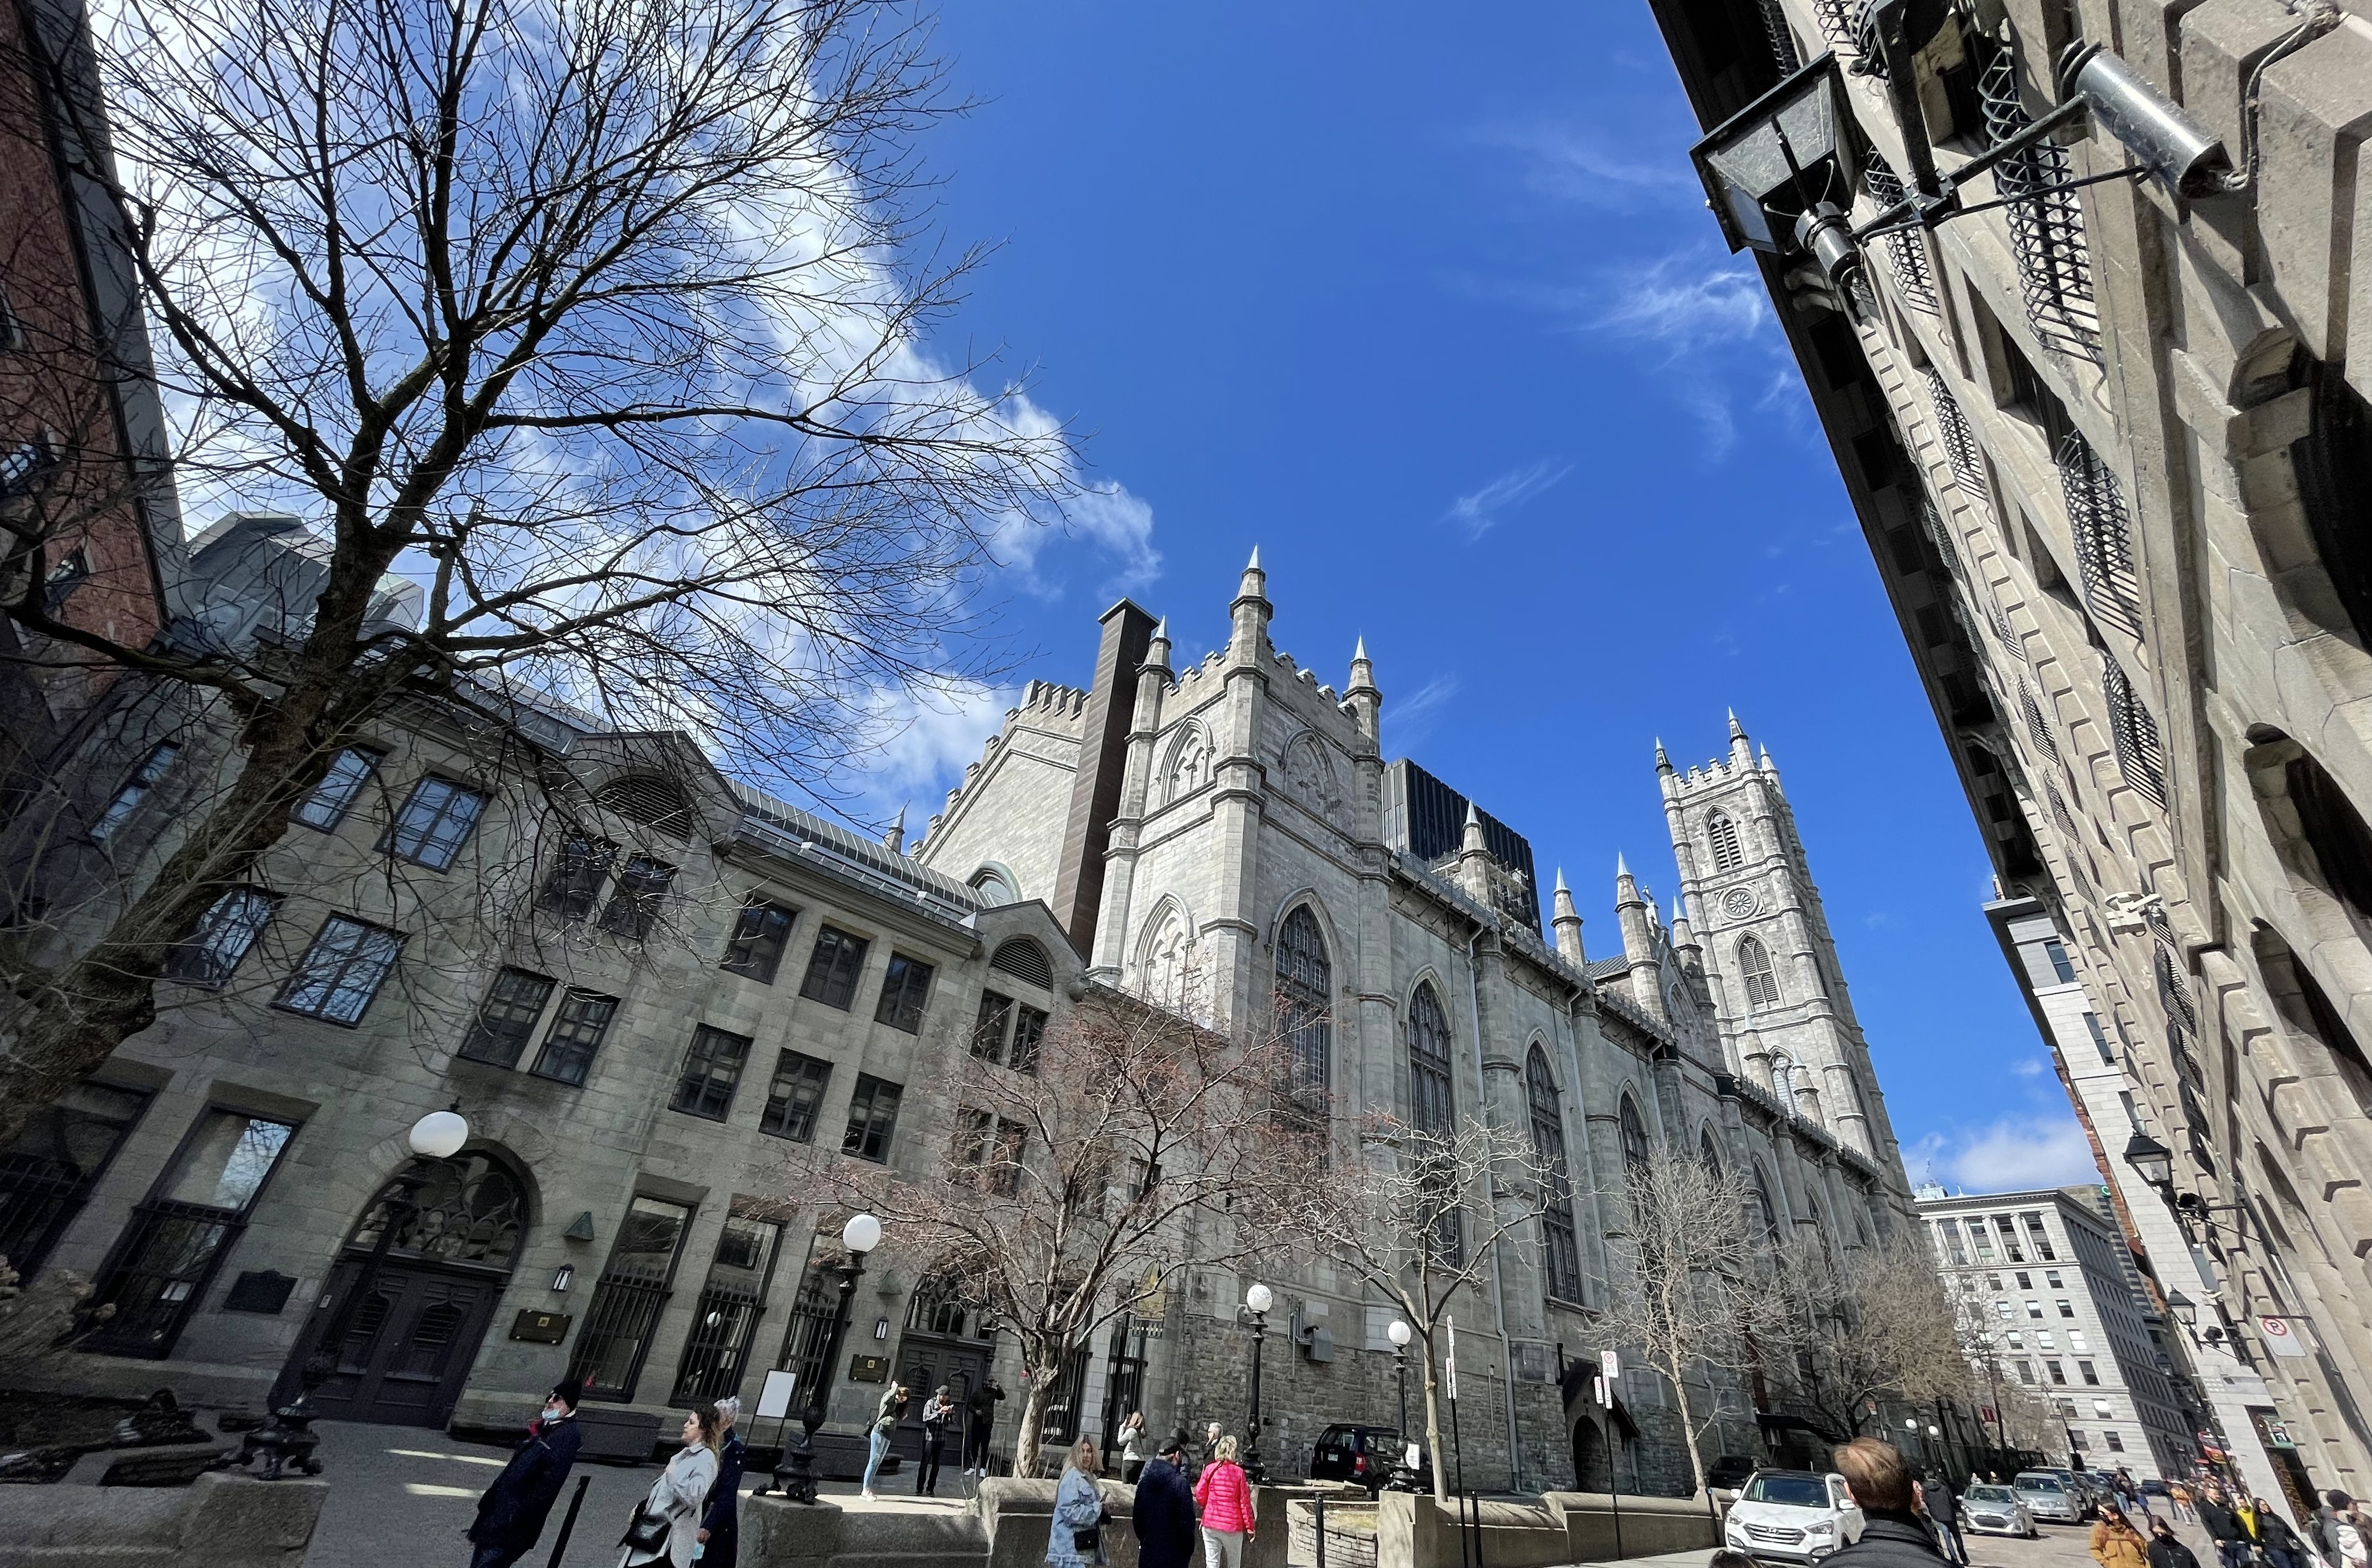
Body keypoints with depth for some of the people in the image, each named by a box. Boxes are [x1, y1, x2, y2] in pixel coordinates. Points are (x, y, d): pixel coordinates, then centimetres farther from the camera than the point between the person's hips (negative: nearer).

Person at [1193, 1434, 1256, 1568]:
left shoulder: (1209, 1469, -2)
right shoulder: (1238, 1472, -6)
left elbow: (1200, 1496, 0)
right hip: (1233, 1525, -1)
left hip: (1210, 1523, 1)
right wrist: (1249, 1526, 5)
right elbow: (1245, 1501, -4)